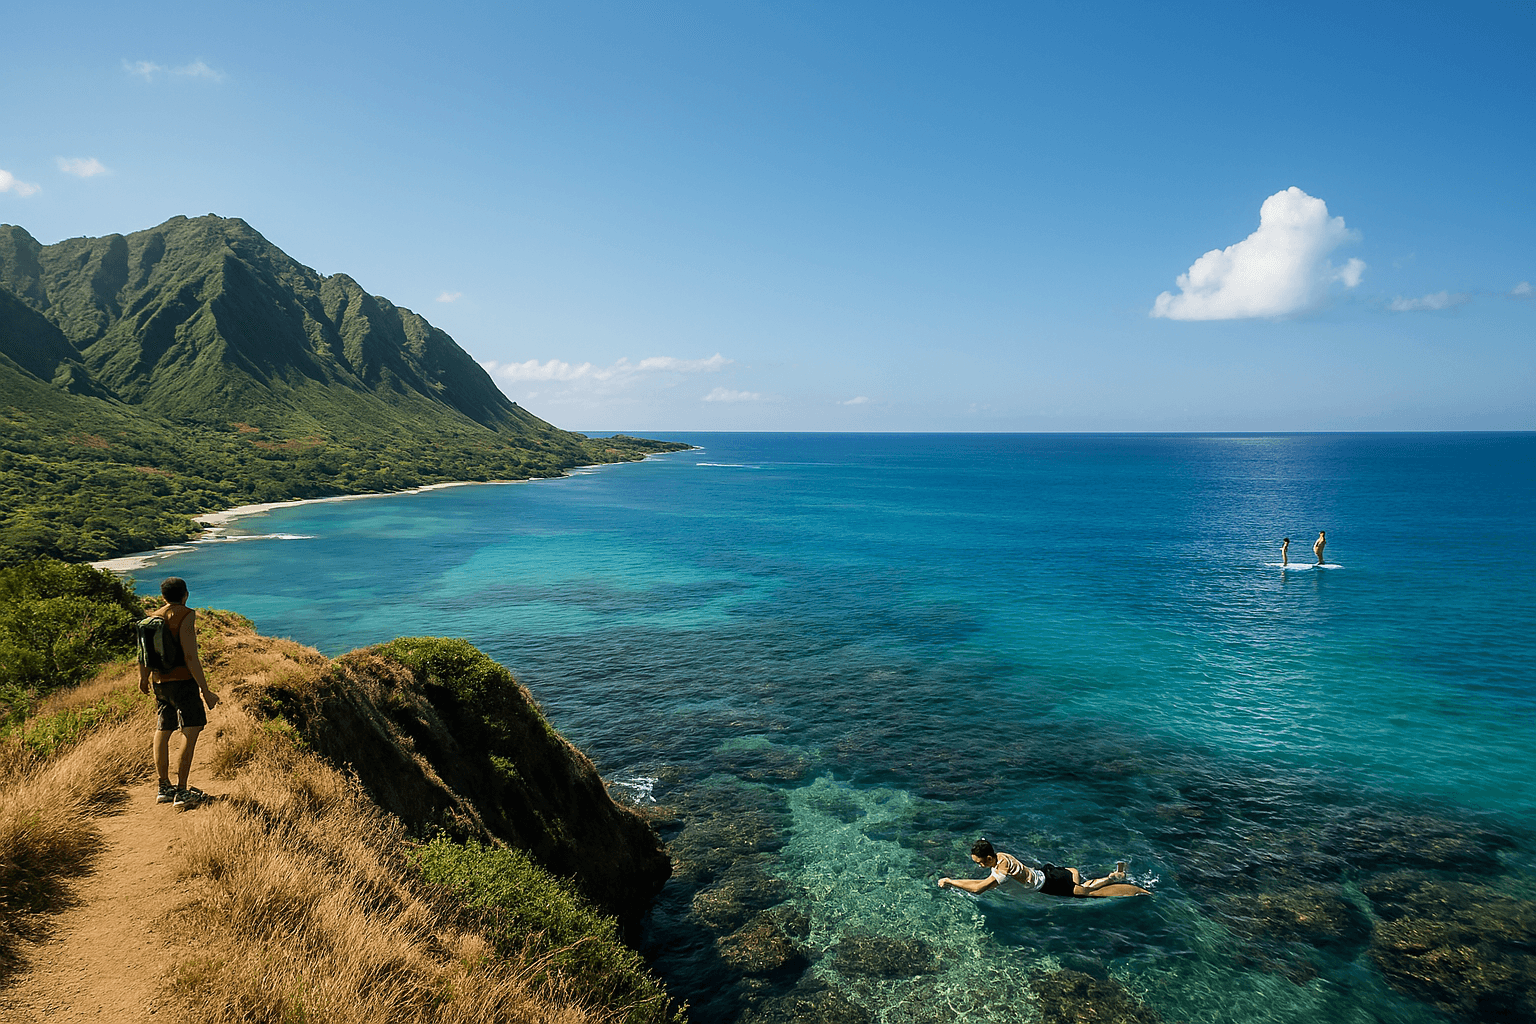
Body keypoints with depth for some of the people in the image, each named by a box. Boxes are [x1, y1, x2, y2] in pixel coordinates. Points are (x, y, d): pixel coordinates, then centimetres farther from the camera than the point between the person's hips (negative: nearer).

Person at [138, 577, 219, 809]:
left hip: (160, 683, 9)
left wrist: (144, 679, 39)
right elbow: (190, 657, -18)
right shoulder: (186, 615, -11)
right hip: (183, 680, -8)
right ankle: (182, 793, -15)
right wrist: (205, 691, -17)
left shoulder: (153, 618, 12)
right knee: (190, 733, -9)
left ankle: (164, 788, 29)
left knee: (162, 733, 18)